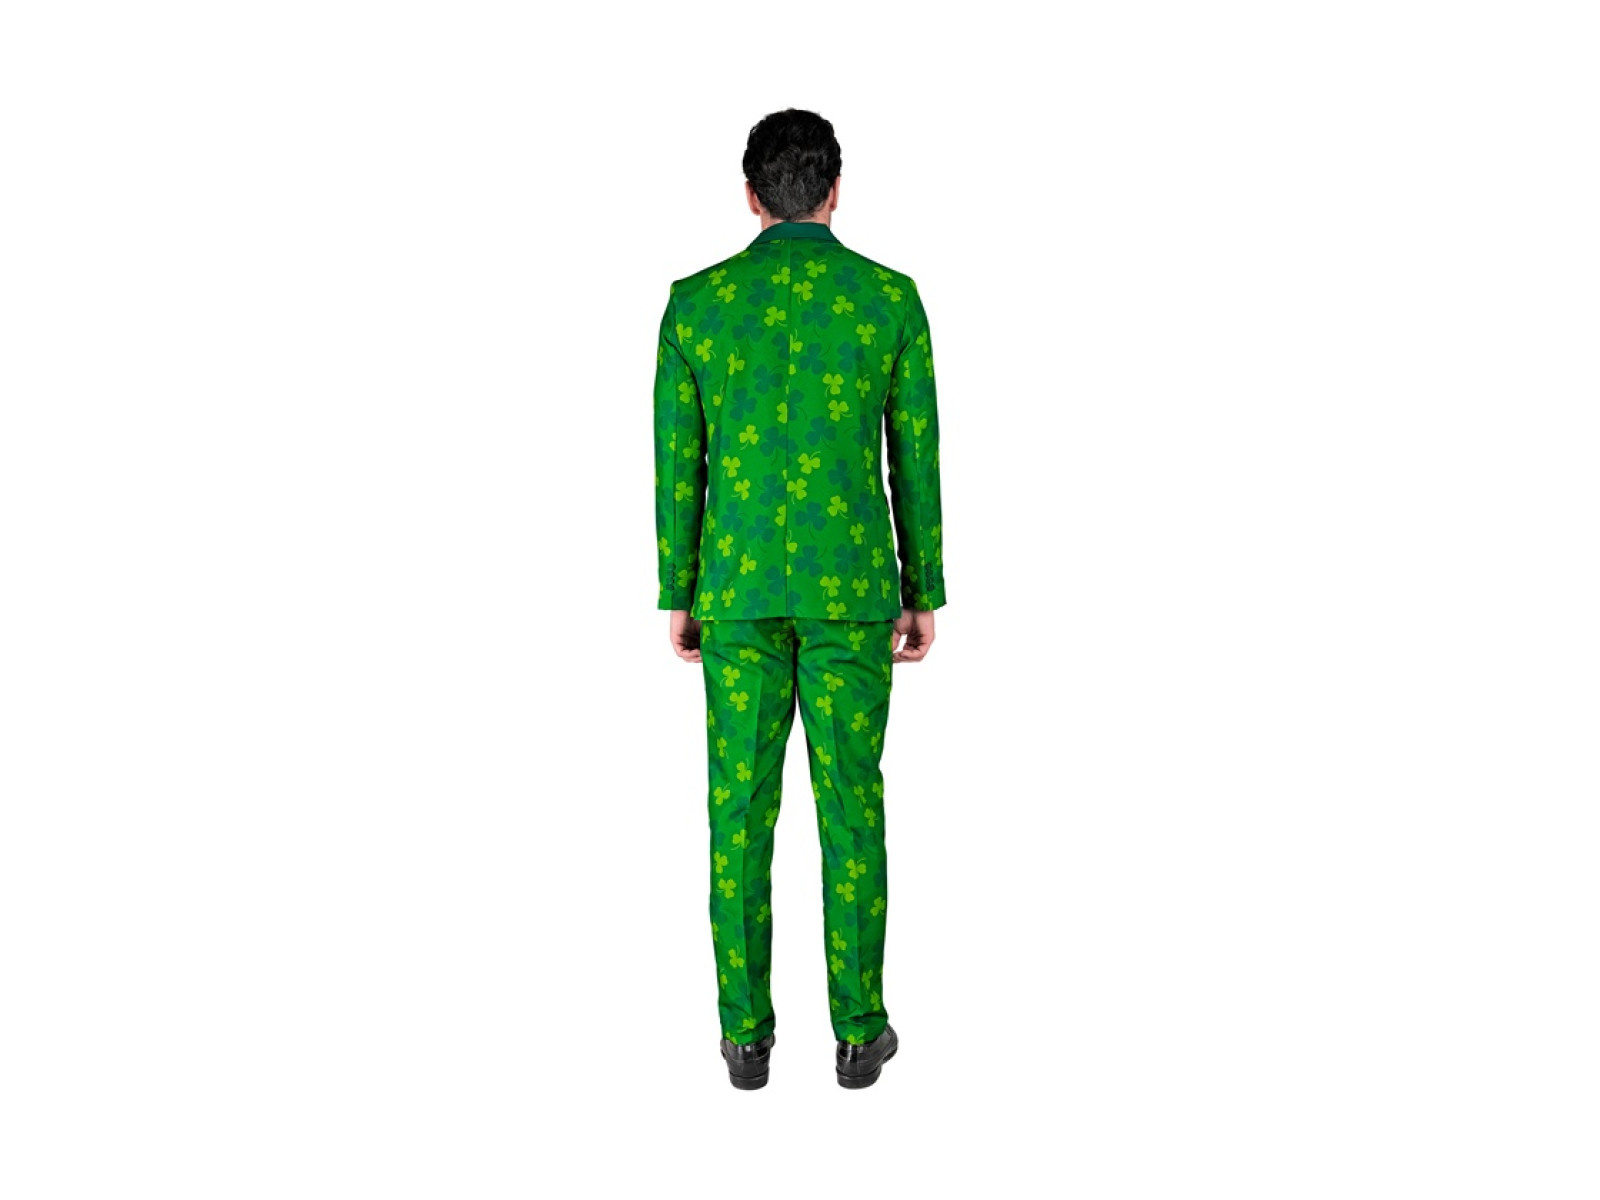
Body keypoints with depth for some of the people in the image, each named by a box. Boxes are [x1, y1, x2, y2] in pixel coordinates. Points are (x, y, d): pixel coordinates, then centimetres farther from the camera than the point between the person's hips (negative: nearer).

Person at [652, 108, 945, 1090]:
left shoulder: (696, 300, -1)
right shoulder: (891, 296, -3)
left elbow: (678, 461, 1)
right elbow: (915, 460, -1)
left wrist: (679, 597, 9)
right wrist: (925, 596, 7)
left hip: (738, 587, 1)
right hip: (850, 587, -1)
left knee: (742, 808, 6)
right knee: (850, 805, 6)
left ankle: (748, 1032, 10)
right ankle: (858, 1028, 11)